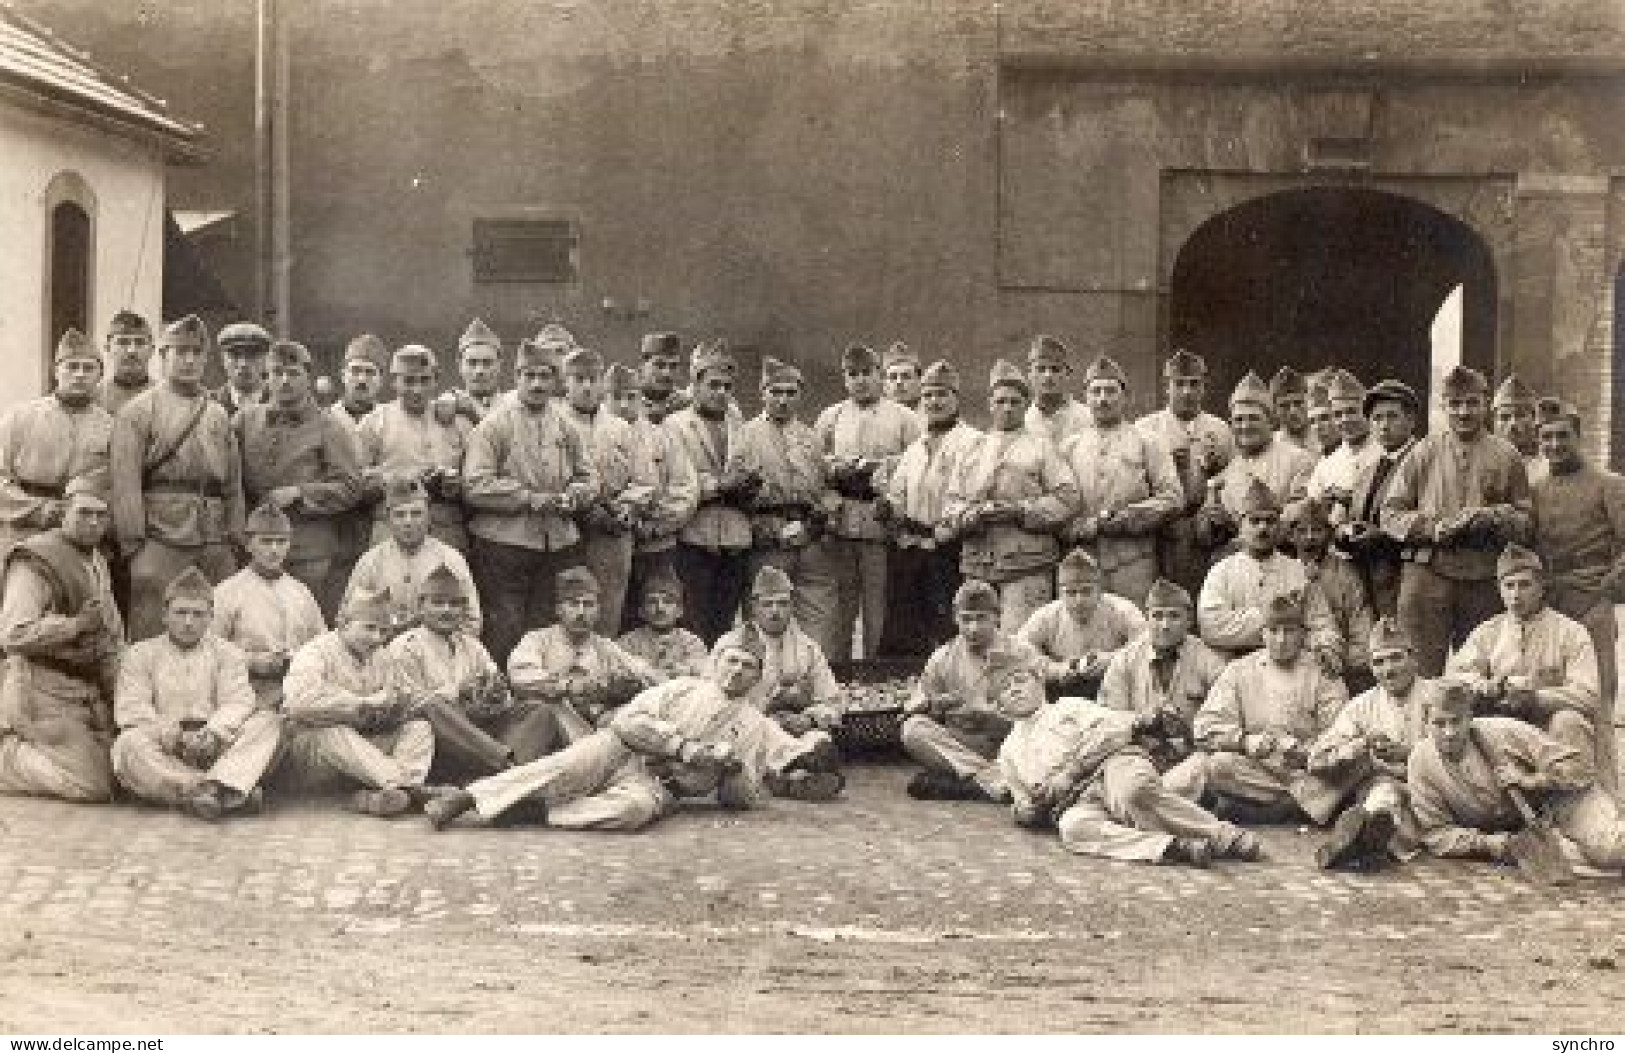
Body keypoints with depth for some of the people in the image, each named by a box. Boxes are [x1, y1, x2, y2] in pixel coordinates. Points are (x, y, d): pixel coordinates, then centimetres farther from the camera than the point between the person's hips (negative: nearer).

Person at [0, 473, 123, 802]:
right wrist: (76, 624, -21)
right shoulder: (35, 561, -9)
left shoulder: (98, 564, 18)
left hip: (88, 694, 9)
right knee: (92, 787, -18)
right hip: (44, 692, -9)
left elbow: (113, 637, 25)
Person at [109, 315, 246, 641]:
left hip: (216, 547, 5)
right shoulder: (138, 411, 3)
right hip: (161, 539, -5)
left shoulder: (219, 415, 18)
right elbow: (126, 483, -6)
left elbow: (234, 484, 15)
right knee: (150, 638, -5)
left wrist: (235, 539, 6)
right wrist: (132, 542, -13)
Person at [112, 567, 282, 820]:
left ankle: (218, 786, -49)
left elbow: (238, 702, 2)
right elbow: (129, 710, -1)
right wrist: (171, 734, -19)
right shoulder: (140, 654, 13)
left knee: (269, 722, -21)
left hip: (214, 749, 1)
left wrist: (213, 732, -21)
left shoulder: (226, 654, 17)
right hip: (165, 753, -1)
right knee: (128, 744, -33)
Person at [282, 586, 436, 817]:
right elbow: (299, 703, -31)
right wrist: (363, 705, -29)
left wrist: (392, 708, -10)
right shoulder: (314, 654, -12)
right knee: (335, 735, -38)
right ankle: (409, 786, -49)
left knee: (420, 727, -10)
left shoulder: (379, 659, 11)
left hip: (363, 745, 7)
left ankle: (376, 796, -38)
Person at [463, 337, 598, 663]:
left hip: (559, 543, 5)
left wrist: (571, 497, -4)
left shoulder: (565, 427, 12)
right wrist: (529, 498, -16)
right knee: (504, 634, -4)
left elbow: (589, 478, 18)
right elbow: (477, 487, -13)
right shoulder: (494, 425, -4)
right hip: (505, 542, -5)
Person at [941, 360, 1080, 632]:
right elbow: (950, 504, 12)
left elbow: (1067, 498, -2)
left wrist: (1020, 511, -12)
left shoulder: (1041, 448, 9)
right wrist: (974, 514, -10)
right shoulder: (974, 450, 19)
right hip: (977, 563, 4)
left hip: (1027, 565, -4)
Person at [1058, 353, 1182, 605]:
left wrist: (1128, 518, -8)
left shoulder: (1145, 445, 11)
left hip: (1133, 565, -1)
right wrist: (1084, 528, -8)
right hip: (1081, 562, 1)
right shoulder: (1069, 447, 15)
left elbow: (1173, 497, 4)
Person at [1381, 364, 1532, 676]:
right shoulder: (1424, 452, 9)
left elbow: (1526, 522, 9)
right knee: (1422, 671, -5)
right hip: (1427, 572, -1)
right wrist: (1433, 527, -11)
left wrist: (1492, 518, -11)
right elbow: (1389, 515, 5)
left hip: (1484, 579, 1)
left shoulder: (1506, 456, 10)